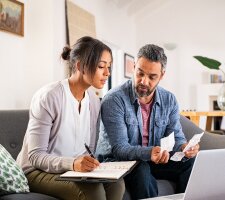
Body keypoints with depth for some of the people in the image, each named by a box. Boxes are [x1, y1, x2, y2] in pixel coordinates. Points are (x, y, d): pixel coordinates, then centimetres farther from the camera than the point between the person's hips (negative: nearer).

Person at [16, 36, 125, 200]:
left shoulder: (94, 100, 2)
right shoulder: (48, 96, -20)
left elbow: (90, 148, 6)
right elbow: (35, 156, -21)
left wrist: (88, 164, -17)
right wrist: (72, 163, -37)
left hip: (74, 169, 6)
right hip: (37, 170, -6)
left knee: (116, 183, -20)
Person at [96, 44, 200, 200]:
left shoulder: (169, 100, 0)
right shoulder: (114, 100, -18)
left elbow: (176, 138, 0)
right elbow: (119, 148, -22)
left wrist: (184, 147, -25)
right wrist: (148, 153, -41)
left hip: (153, 160, 5)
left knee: (191, 163, -19)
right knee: (142, 171, -36)